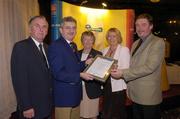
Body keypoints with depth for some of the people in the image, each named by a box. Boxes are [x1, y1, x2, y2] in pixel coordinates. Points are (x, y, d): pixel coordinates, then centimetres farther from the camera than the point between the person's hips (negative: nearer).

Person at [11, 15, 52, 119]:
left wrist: (51, 98, 6)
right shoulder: (21, 47, -14)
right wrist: (26, 107, -19)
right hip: (32, 107, -6)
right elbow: (19, 79, -19)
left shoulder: (46, 47, 8)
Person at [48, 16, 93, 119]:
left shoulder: (73, 45, 10)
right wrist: (80, 75, -22)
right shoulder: (55, 46, -18)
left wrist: (85, 63, 0)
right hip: (64, 96, -8)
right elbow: (58, 73, -23)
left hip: (75, 94, 9)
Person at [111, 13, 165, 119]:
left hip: (149, 95, -7)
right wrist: (119, 70, -1)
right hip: (135, 94, 7)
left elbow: (149, 67, -22)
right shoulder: (135, 43, 13)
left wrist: (123, 73, -24)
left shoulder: (158, 42, -12)